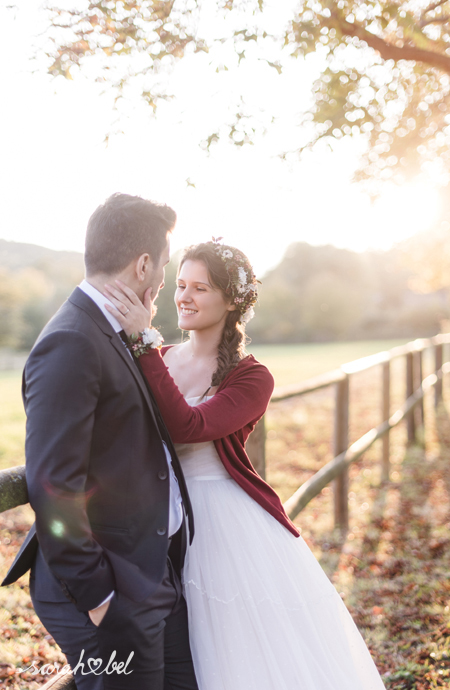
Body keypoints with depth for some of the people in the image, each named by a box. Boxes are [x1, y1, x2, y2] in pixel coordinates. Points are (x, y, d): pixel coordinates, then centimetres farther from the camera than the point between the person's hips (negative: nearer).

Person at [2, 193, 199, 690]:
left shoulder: (112, 333, 10)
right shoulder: (70, 344, -21)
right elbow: (52, 486, -24)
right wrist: (93, 596, -19)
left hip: (155, 572, 9)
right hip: (113, 597, -9)